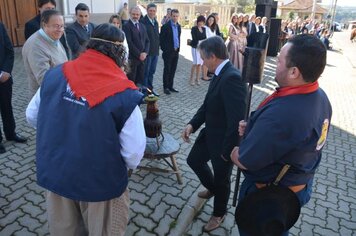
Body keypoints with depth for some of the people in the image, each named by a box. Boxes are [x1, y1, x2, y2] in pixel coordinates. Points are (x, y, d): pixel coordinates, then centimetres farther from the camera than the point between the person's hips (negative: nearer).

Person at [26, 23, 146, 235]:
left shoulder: (55, 74, -8)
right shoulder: (125, 94, -22)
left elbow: (32, 117, 5)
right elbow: (134, 154, -21)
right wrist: (120, 169, 0)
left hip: (53, 174, 5)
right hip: (100, 181, -4)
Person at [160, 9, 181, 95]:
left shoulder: (178, 26, 10)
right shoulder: (165, 26, -9)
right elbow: (161, 39, -8)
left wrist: (178, 48, 12)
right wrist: (164, 49, -8)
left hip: (176, 52, 6)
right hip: (168, 52, -6)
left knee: (173, 70, 10)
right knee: (167, 70, 1)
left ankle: (170, 86, 19)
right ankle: (165, 87, 10)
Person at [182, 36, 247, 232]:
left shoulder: (232, 78, -30)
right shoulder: (221, 74, 0)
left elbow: (237, 120, -32)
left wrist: (227, 150, -23)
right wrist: (192, 124, -3)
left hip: (223, 140, -8)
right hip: (210, 133, 9)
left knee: (221, 179, 15)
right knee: (193, 160, 25)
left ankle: (219, 213, 44)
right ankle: (212, 188, 54)